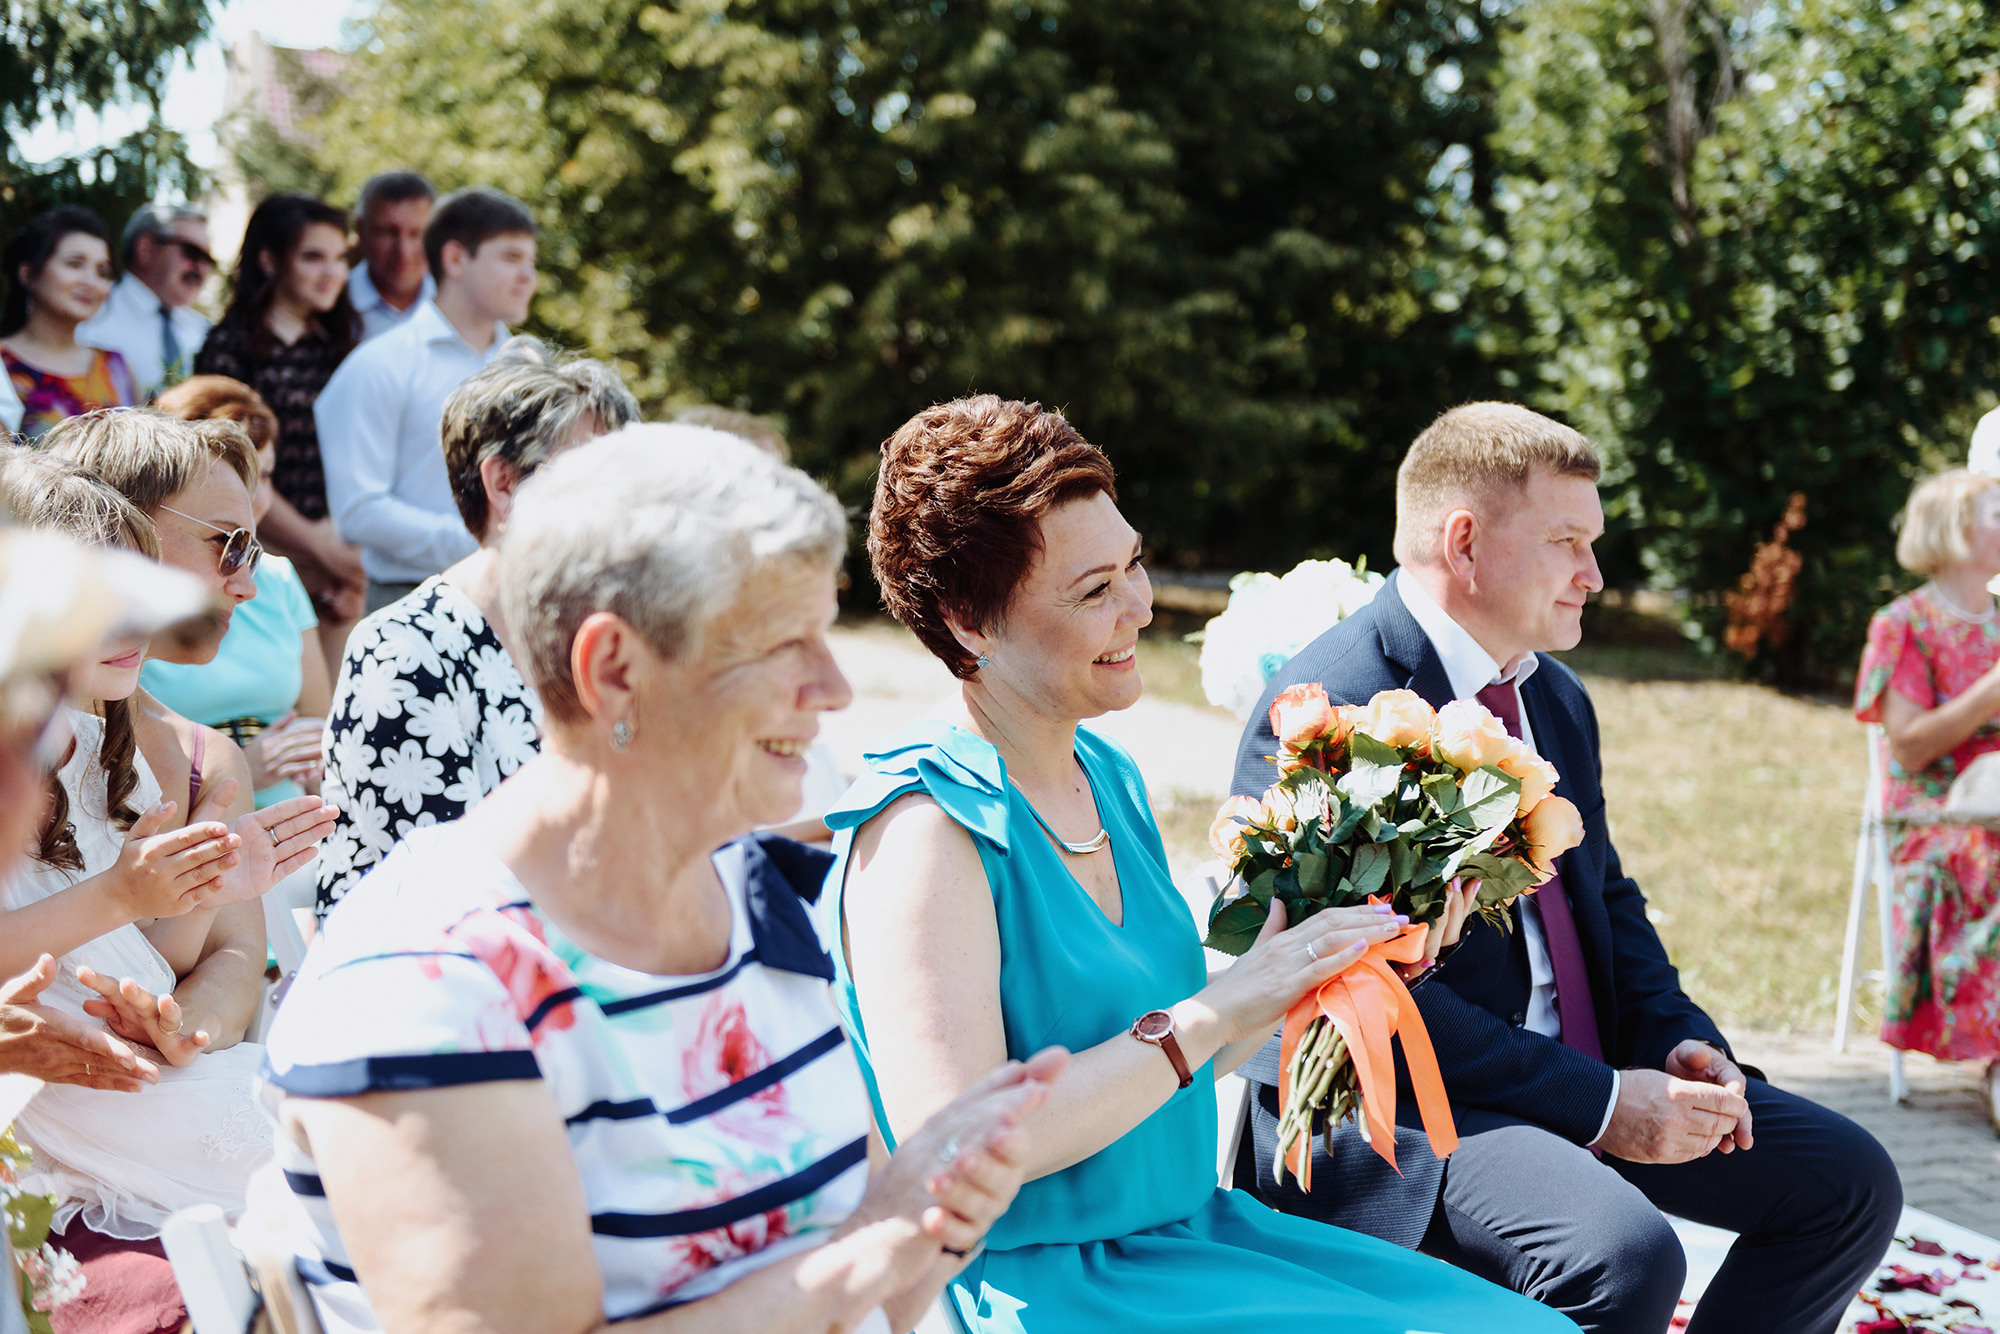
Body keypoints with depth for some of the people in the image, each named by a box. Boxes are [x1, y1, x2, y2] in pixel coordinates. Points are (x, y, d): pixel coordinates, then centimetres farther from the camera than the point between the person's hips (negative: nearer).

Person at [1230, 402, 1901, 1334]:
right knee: (1624, 1253, -33)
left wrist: (1676, 1038, 1)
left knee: (1850, 1181, 4)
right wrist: (1597, 1103, -22)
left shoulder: (1558, 700, 13)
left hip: (1596, 1076, 9)